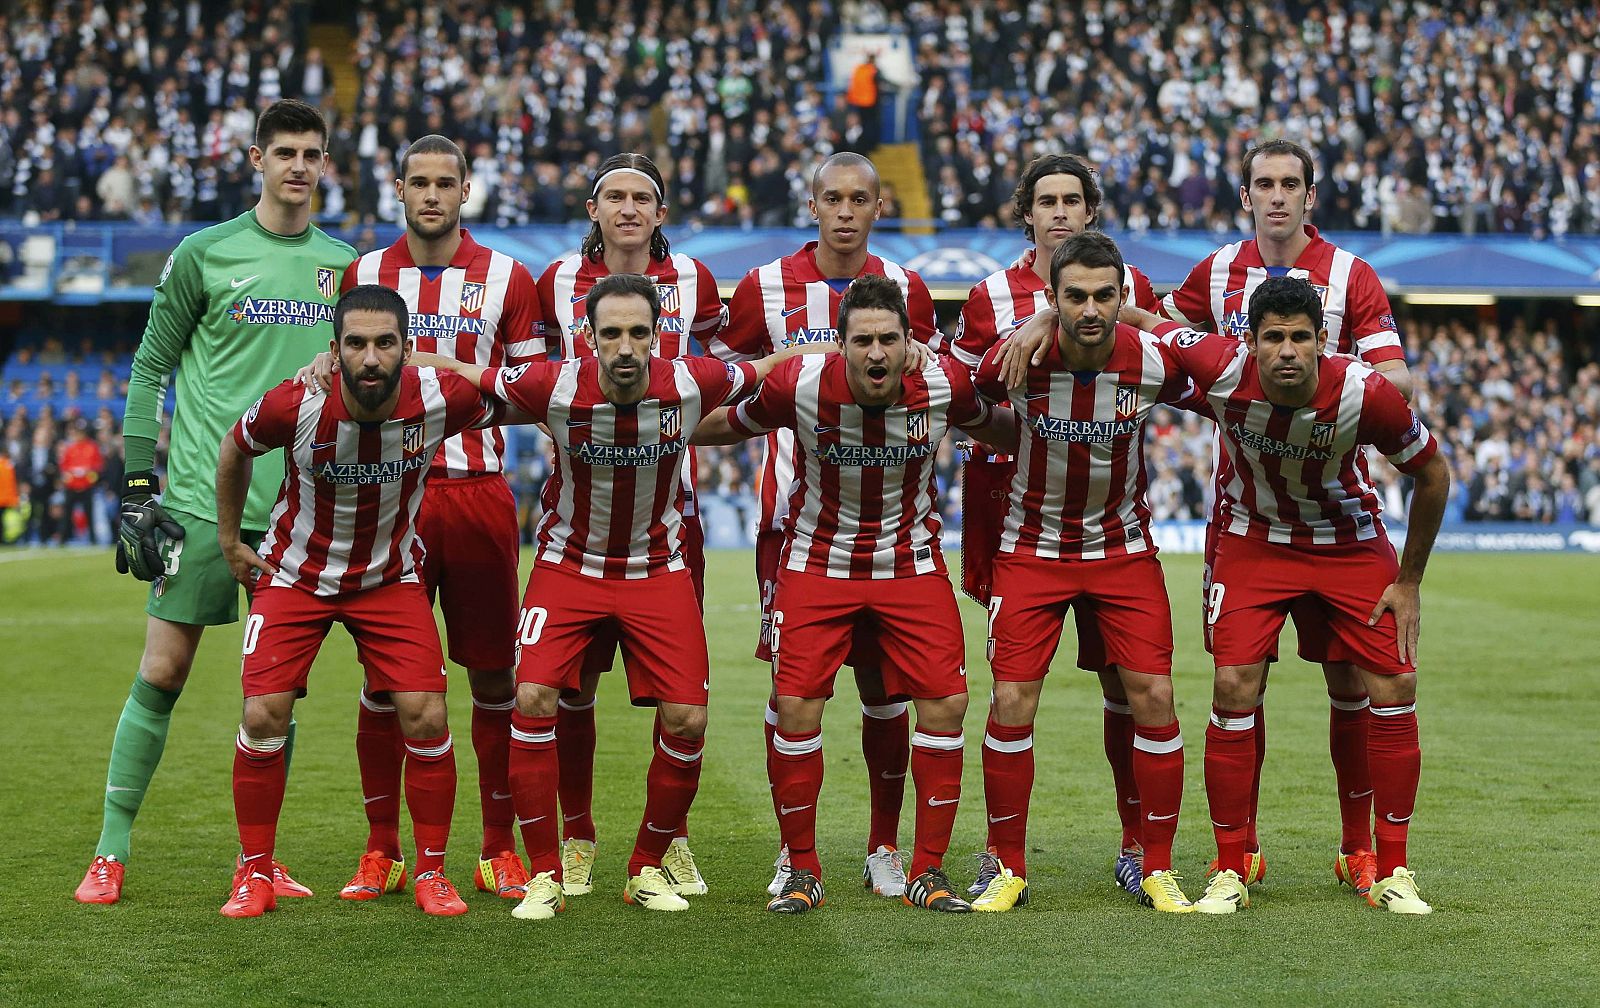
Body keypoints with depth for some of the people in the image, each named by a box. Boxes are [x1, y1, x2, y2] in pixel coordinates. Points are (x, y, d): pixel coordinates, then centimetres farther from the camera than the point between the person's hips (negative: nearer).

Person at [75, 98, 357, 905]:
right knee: (161, 674, -2)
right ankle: (111, 850, 6)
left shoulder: (344, 265, 9)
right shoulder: (205, 254, -1)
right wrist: (138, 484, -4)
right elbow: (151, 367, 2)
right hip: (201, 501, -3)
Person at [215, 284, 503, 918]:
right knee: (264, 716, -10)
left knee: (425, 717, -9)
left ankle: (431, 873, 8)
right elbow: (235, 450, -2)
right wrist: (229, 541, 5)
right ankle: (255, 874, 6)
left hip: (391, 577, 1)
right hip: (296, 573, -1)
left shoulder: (440, 399, -24)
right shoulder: (295, 406, -26)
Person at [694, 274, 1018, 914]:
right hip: (817, 563, -1)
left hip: (911, 563, 1)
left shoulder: (946, 386, -17)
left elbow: (1003, 430, 7)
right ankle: (801, 870, 10)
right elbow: (723, 426, -1)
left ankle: (928, 872, 7)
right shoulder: (799, 386, -22)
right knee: (796, 708, -9)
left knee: (946, 703, -7)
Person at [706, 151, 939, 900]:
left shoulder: (907, 291, 7)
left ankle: (885, 848, 14)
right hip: (793, 511, -1)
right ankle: (793, 851, 9)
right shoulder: (765, 289, 2)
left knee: (884, 683, 3)